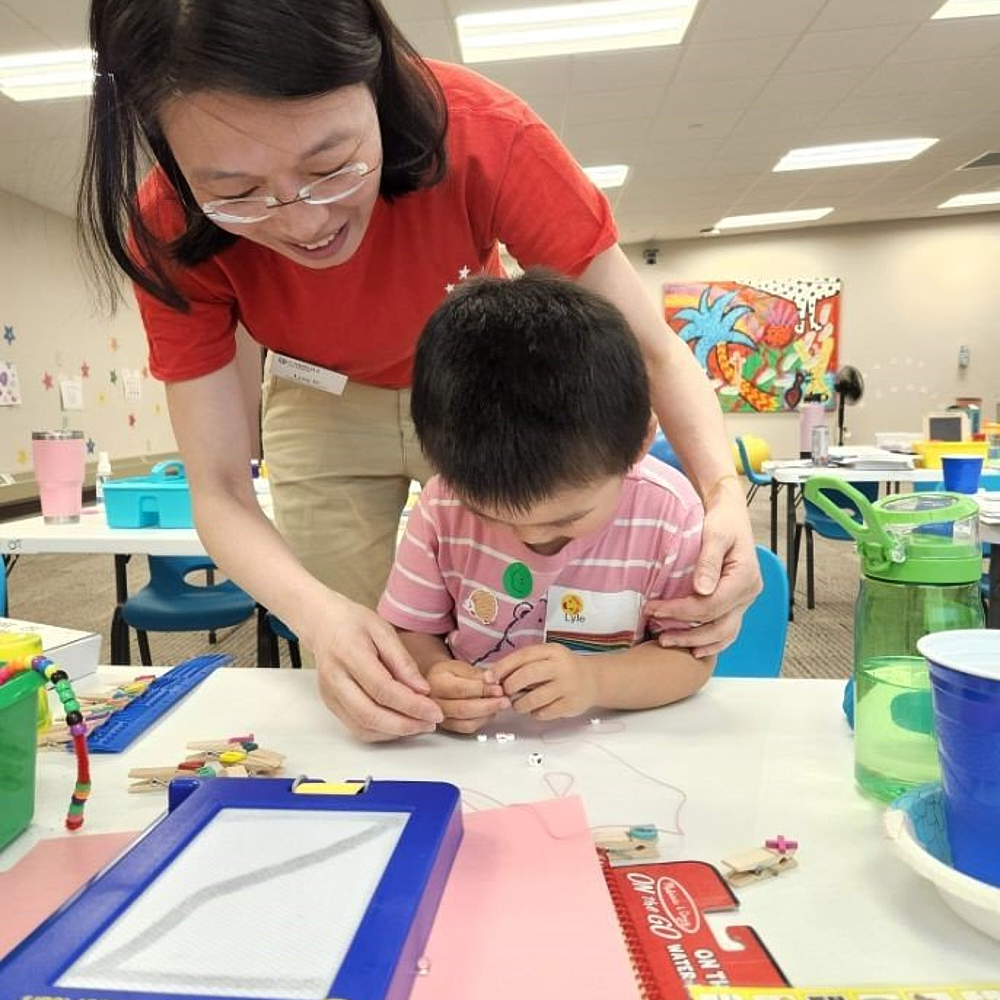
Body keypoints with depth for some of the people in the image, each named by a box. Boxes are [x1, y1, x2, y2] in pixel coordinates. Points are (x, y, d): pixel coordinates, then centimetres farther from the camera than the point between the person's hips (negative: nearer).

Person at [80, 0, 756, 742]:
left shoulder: (478, 132, -33)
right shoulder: (171, 232, -28)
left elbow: (652, 346, -28)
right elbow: (219, 491, -26)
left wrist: (723, 493, -45)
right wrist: (318, 615, -44)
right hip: (327, 412, 1)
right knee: (354, 680, 1)